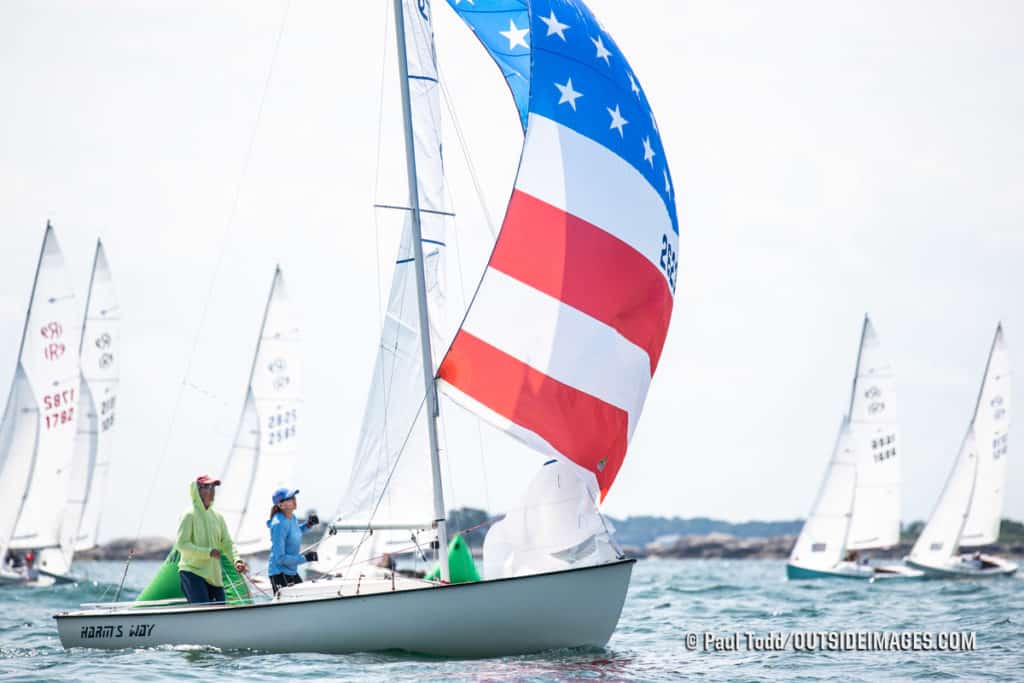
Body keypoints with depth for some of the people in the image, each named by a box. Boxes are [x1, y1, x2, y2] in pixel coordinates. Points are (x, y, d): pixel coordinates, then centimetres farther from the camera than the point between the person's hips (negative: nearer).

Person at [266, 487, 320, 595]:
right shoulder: (279, 524, -24)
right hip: (279, 574, -9)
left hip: (292, 571, 9)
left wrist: (307, 525, 7)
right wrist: (305, 558, -22)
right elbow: (280, 558, -24)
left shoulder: (292, 517, 0)